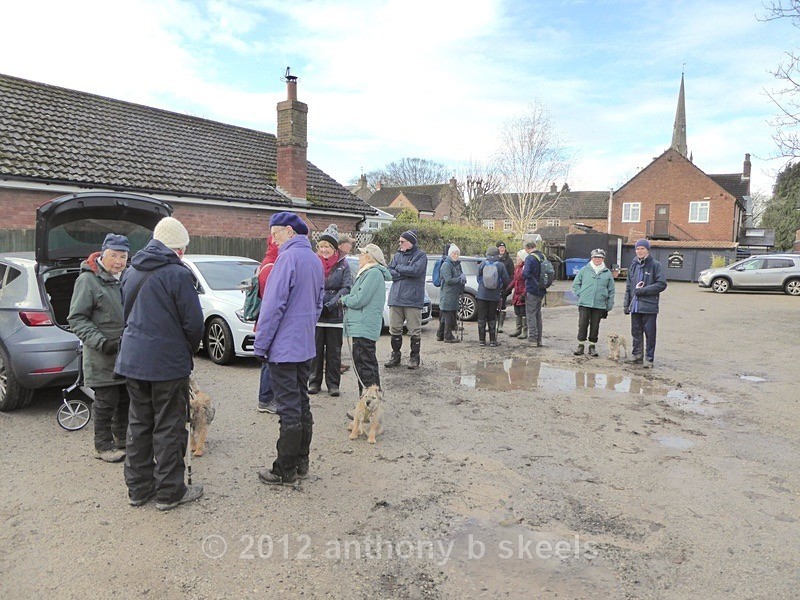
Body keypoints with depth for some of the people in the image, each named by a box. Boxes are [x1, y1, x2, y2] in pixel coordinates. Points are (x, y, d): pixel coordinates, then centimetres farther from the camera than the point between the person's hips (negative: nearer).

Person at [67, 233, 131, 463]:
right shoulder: (88, 280, -11)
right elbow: (76, 319, -13)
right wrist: (101, 342, -22)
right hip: (102, 358, -7)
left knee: (126, 399, 15)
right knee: (106, 401, 2)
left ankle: (122, 439, 31)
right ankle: (103, 446, 18)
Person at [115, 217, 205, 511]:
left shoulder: (131, 272, 10)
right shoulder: (177, 273, -14)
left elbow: (127, 313, 17)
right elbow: (194, 322, -13)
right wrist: (189, 349, 6)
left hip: (132, 359, 7)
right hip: (168, 362, -7)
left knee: (138, 424, 15)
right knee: (169, 428, 3)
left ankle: (138, 487, 25)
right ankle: (169, 491, 12)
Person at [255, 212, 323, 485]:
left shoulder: (288, 257, -15)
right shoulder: (315, 260, 13)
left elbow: (273, 306, -19)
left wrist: (260, 344, -12)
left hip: (284, 347, -9)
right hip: (306, 346, 9)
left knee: (289, 408, -2)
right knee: (302, 403, 14)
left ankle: (285, 469, 8)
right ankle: (301, 462, 24)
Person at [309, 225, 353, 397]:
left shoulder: (343, 265, 0)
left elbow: (347, 287, -7)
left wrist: (331, 305, -18)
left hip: (335, 315, -1)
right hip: (315, 315, 1)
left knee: (334, 352, 8)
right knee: (315, 350, 8)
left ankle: (333, 384, 17)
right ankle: (314, 382, 21)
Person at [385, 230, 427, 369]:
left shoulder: (421, 256, -1)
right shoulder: (397, 255, 14)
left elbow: (416, 270, -18)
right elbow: (389, 272, 4)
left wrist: (399, 268, -5)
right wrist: (406, 272, -9)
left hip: (413, 299, -5)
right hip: (395, 298, 5)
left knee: (415, 331, 1)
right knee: (395, 329, 7)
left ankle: (414, 358, 14)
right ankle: (395, 356, 20)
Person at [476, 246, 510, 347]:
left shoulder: (482, 264, -6)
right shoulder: (500, 265, -9)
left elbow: (478, 278, 3)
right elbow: (507, 281, -5)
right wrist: (502, 289, 15)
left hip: (482, 295, 0)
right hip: (494, 296, 0)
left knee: (481, 318, 8)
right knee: (492, 318, 9)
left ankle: (482, 339, 10)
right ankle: (492, 340, 10)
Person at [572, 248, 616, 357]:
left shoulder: (607, 273, 7)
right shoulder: (584, 270, 4)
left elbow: (611, 291, 10)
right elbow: (575, 284, 11)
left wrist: (608, 307, 5)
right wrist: (580, 294, -2)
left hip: (599, 305, 1)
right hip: (584, 304, -1)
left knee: (595, 326, 6)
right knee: (582, 325, -2)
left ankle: (592, 346, 17)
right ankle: (581, 345, 8)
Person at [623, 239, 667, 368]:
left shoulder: (655, 265, -4)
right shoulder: (634, 265, 12)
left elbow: (662, 284, -9)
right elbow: (628, 286, 16)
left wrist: (643, 290, -13)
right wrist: (626, 303, 10)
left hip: (649, 306, -5)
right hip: (635, 305, 5)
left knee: (650, 333, 1)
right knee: (636, 332, 11)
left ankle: (649, 358, 8)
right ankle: (636, 354, 22)